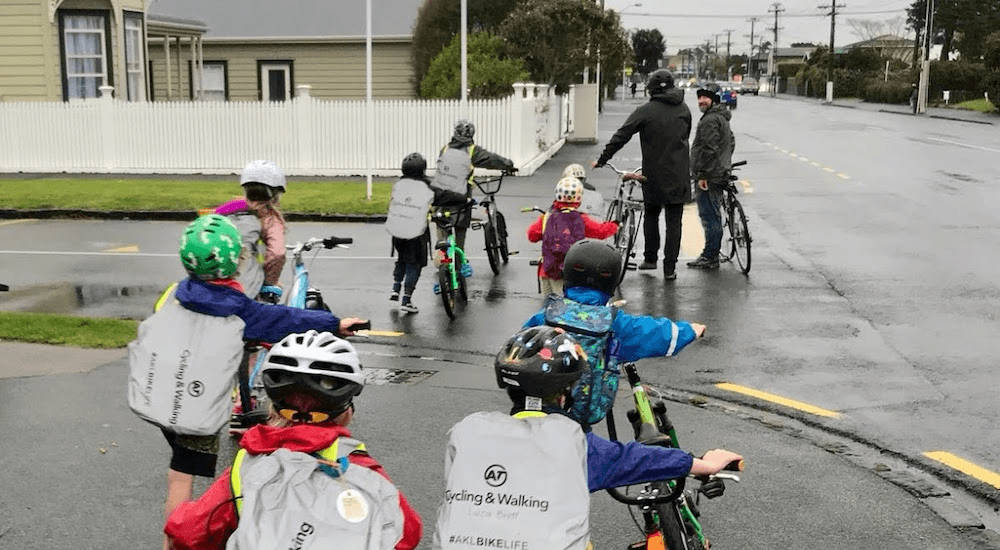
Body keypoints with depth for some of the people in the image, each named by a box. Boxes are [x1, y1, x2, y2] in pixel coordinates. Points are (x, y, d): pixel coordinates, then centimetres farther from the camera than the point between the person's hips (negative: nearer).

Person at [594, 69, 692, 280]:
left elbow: (620, 137, -7)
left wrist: (602, 160, 1)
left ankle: (650, 258, 20)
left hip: (653, 174, -2)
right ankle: (670, 268, 3)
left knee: (651, 215, 18)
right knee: (673, 221, 4)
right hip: (678, 175, 2)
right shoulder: (684, 109, 6)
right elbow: (686, 138, 15)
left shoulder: (646, 111, -7)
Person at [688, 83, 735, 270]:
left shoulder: (710, 120, -16)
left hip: (709, 177, -11)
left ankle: (710, 257, -6)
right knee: (713, 214, 16)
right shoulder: (722, 118, 18)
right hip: (721, 174, 11)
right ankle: (713, 254, 25)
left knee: (709, 216, -8)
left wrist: (702, 174, -21)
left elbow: (709, 149, -23)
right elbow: (731, 142, 29)